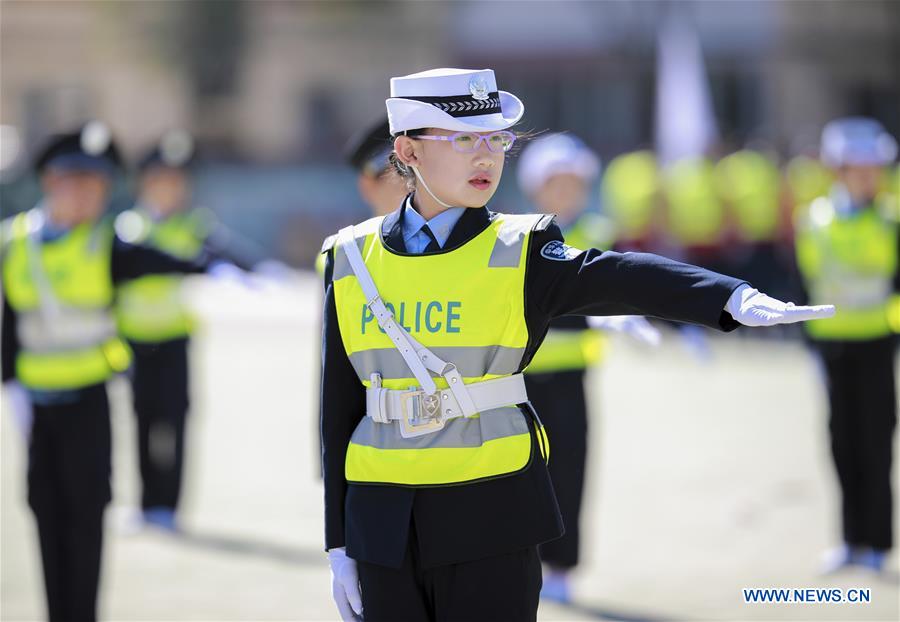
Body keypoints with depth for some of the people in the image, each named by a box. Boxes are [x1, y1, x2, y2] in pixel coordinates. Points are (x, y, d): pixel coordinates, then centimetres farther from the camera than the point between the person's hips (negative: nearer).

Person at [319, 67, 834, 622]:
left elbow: (624, 279, -24)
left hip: (491, 518, -3)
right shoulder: (352, 259, 3)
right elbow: (340, 410, 8)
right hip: (384, 524, 3)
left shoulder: (520, 253, -4)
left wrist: (737, 301, -42)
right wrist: (339, 545, 7)